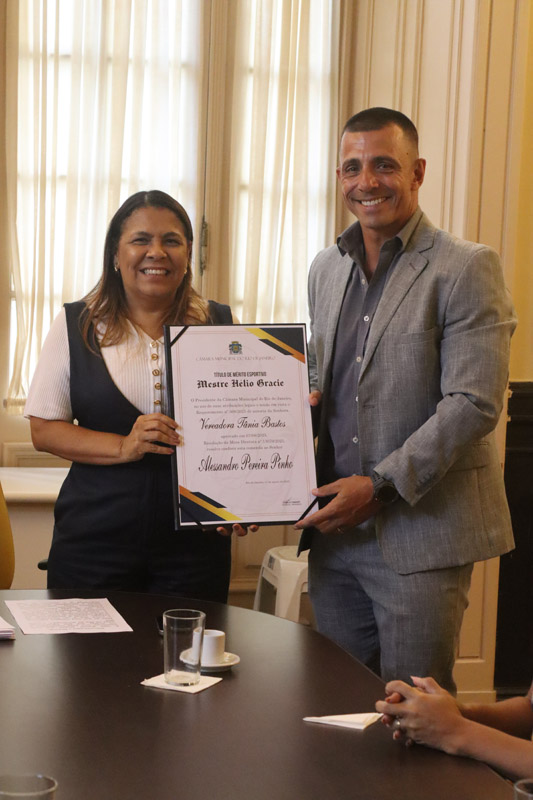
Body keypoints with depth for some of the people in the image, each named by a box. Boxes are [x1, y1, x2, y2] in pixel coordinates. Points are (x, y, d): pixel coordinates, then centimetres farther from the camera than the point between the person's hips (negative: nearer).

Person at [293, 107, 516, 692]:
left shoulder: (465, 268, -8)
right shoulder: (325, 269, 14)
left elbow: (473, 404, -15)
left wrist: (378, 485, -18)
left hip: (421, 533, -6)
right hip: (335, 529, 6)